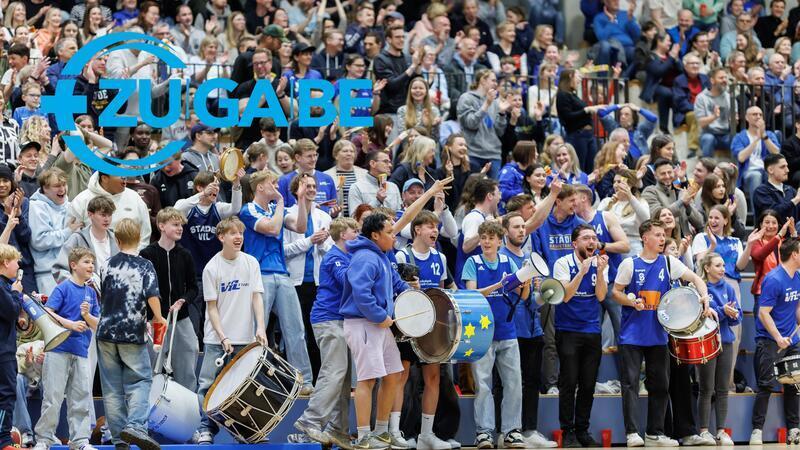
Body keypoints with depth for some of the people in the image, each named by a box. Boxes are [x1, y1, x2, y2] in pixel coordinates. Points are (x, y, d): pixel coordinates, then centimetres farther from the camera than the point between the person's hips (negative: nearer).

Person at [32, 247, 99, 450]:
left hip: (81, 352, 5)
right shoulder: (63, 288, -3)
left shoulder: (91, 292, 13)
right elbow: (47, 313, -11)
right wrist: (69, 324, -19)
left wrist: (87, 316, -8)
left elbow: (96, 325, 13)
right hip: (59, 350, -5)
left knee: (81, 397, 4)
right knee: (53, 396, -4)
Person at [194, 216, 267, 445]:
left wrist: (260, 327, -12)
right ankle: (205, 429, 0)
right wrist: (223, 337, -13)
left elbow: (257, 297, 1)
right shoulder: (212, 268, -6)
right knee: (207, 385, -6)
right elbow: (212, 306, -5)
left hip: (245, 339, 2)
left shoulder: (251, 263, 3)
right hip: (216, 339, -2)